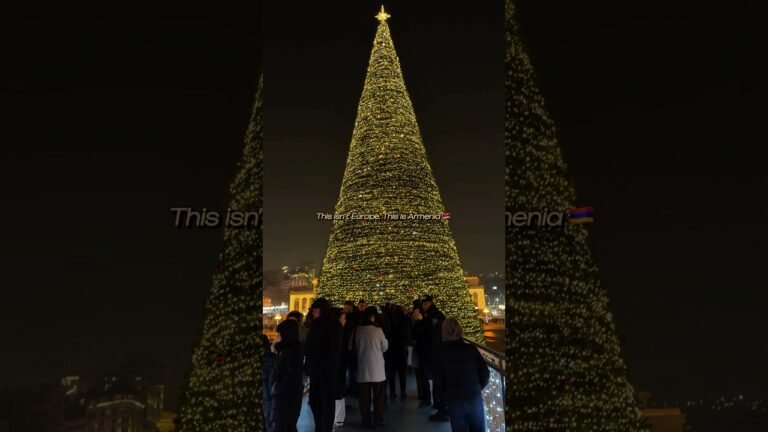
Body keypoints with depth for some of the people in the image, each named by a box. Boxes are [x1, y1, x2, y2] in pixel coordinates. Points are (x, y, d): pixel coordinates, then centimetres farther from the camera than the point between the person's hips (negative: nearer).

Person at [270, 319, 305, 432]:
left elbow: (291, 376, -24)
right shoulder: (294, 349, 8)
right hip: (293, 395, 10)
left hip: (285, 396, -9)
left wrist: (277, 388, -16)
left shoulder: (289, 352, -21)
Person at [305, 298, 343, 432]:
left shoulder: (333, 324, -6)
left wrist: (327, 365, -18)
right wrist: (308, 364, 6)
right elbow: (310, 346, 14)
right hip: (314, 368, 7)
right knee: (314, 399, 10)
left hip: (327, 369, -7)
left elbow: (335, 348, -13)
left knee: (327, 400, 1)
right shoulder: (315, 324, 14)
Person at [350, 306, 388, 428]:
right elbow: (385, 347, 0)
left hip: (363, 368, 2)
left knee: (364, 396, 10)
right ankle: (378, 420, 15)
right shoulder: (378, 330, -12)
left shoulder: (357, 330, -6)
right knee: (378, 396, 12)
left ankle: (366, 421, 15)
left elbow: (351, 347, 4)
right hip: (377, 368, -2)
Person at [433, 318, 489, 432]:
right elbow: (485, 373, -3)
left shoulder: (441, 353, -5)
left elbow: (439, 378, -3)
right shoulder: (471, 348, -4)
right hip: (475, 397, 1)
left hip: (454, 400, -1)